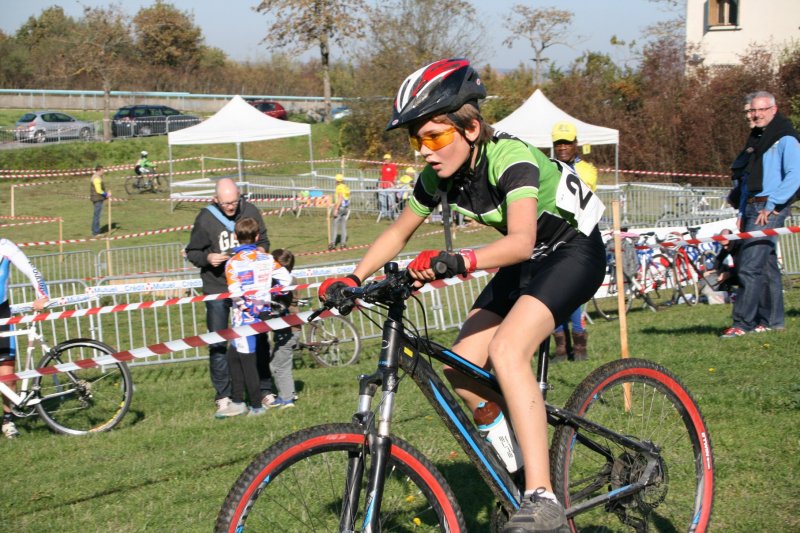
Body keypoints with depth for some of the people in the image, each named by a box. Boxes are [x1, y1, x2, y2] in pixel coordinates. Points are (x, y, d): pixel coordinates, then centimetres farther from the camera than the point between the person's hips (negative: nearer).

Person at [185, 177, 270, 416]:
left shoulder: (251, 212, -4)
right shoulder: (205, 219, -11)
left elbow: (263, 240, 10)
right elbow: (192, 252, -2)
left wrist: (261, 250, -12)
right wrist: (208, 258, -22)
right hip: (217, 289, -2)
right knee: (217, 343, 0)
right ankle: (223, 396, 10)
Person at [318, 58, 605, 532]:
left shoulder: (510, 158, -30)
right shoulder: (439, 176, -8)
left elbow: (521, 240, -45)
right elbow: (399, 232, 6)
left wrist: (459, 261, -60)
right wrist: (353, 279, -7)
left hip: (574, 250, -8)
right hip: (526, 263, 8)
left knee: (507, 350, -30)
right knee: (460, 369, -5)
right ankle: (518, 465, 18)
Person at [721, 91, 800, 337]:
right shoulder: (755, 140, 19)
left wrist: (771, 204, -20)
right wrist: (742, 212, 17)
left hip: (770, 209, -9)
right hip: (752, 207, 9)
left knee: (750, 266, -14)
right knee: (766, 265, 12)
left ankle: (743, 322, -12)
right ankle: (772, 319, 17)